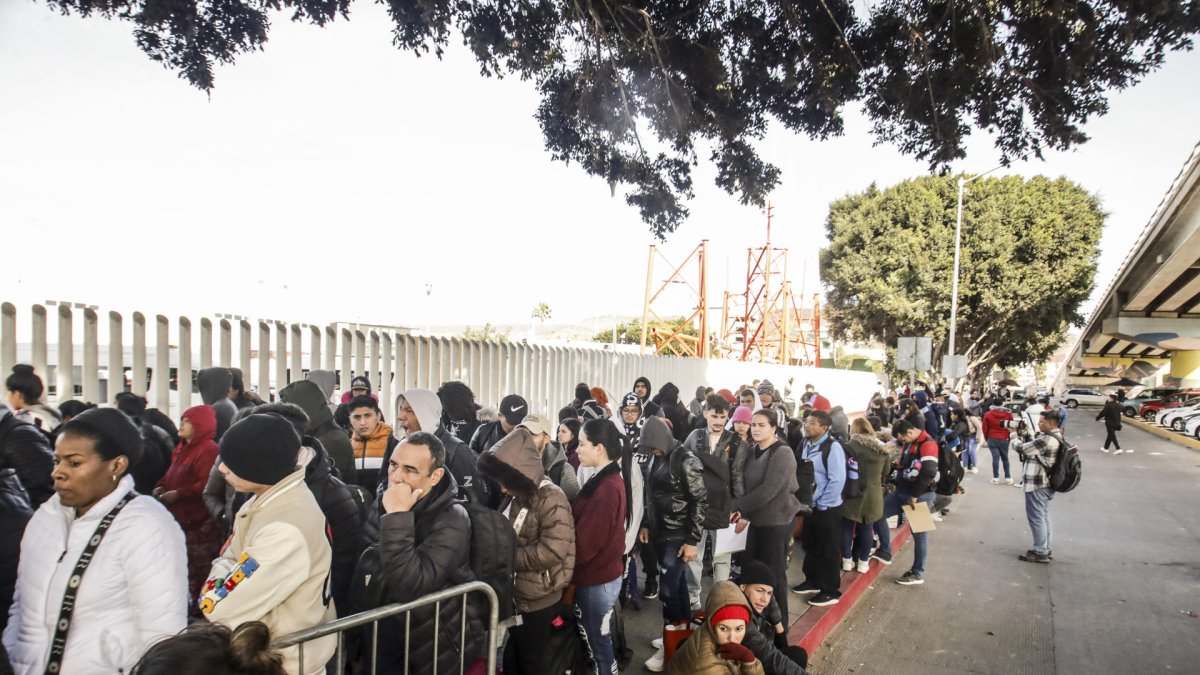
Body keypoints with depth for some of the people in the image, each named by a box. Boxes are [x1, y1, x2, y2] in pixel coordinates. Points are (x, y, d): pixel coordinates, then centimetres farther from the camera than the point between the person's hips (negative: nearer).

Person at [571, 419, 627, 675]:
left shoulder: (606, 488, -25)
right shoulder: (606, 479, 5)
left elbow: (585, 540, -23)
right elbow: (586, 527, 9)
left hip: (597, 580, -8)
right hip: (599, 574, 8)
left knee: (598, 642, 8)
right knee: (597, 639, 20)